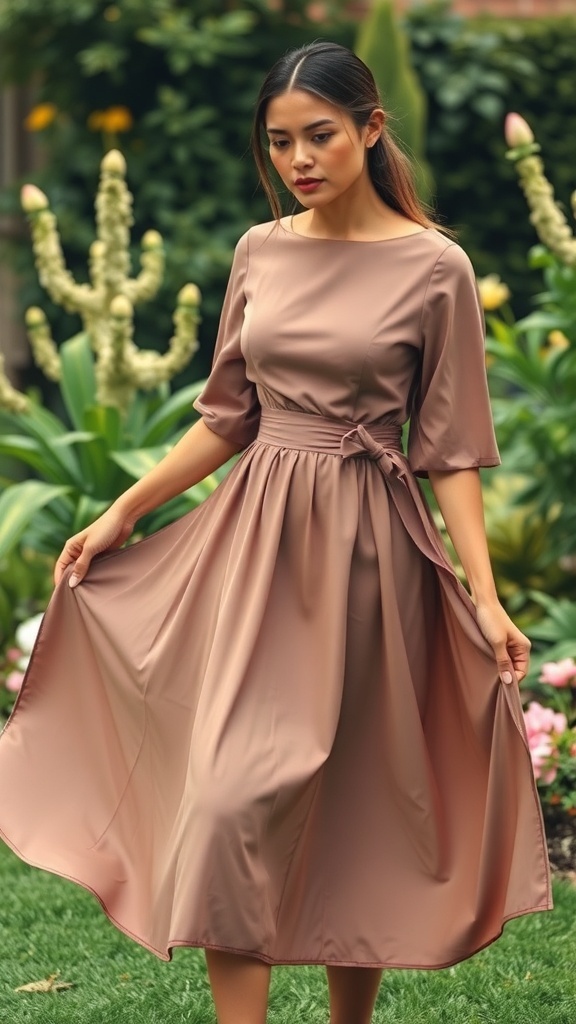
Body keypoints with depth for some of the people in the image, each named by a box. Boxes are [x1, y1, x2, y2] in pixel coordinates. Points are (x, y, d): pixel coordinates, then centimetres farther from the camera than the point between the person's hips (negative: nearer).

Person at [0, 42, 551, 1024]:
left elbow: (450, 448, -5)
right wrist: (121, 513, 13)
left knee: (358, 798, 5)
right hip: (256, 537, 3)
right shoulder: (260, 253, 6)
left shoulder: (434, 268, -5)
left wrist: (486, 596, -12)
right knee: (233, 795, -7)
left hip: (365, 547, -3)